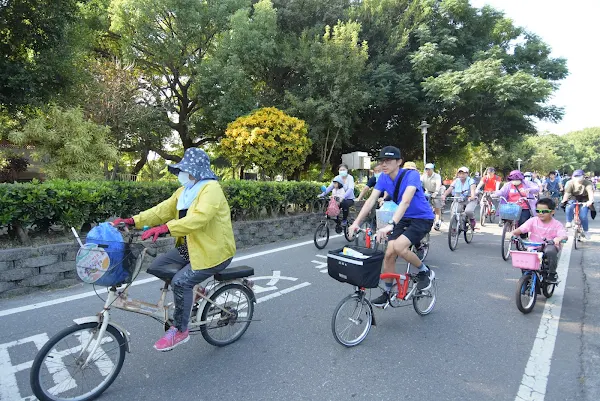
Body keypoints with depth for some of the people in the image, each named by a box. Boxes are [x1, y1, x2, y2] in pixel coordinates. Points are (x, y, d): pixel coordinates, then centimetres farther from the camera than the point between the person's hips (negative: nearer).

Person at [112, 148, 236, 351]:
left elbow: (199, 217, -35)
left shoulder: (211, 189, -19)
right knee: (157, 266, 3)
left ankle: (180, 331, -2)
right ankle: (194, 290, 19)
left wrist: (165, 228, -43)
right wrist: (133, 220, -9)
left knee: (181, 281, -23)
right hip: (190, 248, 9)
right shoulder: (184, 190, 10)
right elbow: (163, 209, 2)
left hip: (214, 251, -9)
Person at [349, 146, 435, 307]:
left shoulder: (411, 175, -25)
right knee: (389, 253, -5)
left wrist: (391, 224, -51)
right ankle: (388, 292, 15)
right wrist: (357, 222, -25)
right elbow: (371, 200, -14)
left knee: (399, 247, -27)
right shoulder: (384, 178, -7)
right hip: (403, 218, 6)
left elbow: (405, 201, -38)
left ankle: (425, 272, 1)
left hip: (422, 218, -6)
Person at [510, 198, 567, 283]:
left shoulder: (557, 224, -4)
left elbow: (564, 236, -18)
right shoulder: (533, 221, -1)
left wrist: (558, 238, -42)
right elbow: (521, 229, -11)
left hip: (549, 247, -2)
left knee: (550, 251, -35)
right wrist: (513, 233, -32)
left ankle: (552, 274, -9)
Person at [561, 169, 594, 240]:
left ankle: (586, 231, 10)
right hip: (573, 198, 1)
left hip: (584, 200, -1)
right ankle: (569, 222, -14)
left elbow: (590, 192, -37)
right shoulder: (570, 183, -18)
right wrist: (564, 201, -39)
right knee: (569, 207, -33)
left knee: (583, 216, -12)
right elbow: (567, 193, -23)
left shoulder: (587, 183, -23)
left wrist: (590, 201, -55)